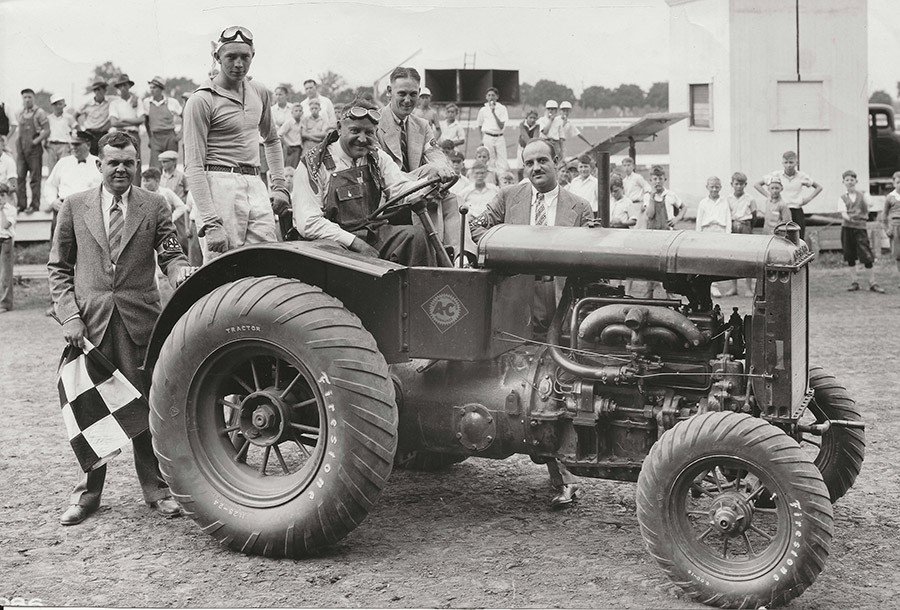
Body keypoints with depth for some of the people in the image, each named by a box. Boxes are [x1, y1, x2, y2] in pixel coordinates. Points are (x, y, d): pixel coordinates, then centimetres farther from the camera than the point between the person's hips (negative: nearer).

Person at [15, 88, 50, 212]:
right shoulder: (19, 114, 14)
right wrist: (18, 142, 9)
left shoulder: (39, 113, -2)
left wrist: (35, 141, -14)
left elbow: (47, 131, -7)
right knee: (20, 177, 2)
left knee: (35, 178, -3)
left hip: (34, 148, -5)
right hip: (20, 148, 5)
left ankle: (34, 205, 0)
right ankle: (21, 204, 7)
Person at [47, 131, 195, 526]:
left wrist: (180, 271, -21)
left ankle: (156, 488, 15)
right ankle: (87, 492, 19)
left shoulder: (154, 207, 6)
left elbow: (169, 254, 4)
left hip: (140, 320, 0)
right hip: (90, 322, 1)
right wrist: (69, 315, -3)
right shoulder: (75, 207, 7)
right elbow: (58, 267, 8)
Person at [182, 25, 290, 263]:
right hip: (219, 186, -6)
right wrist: (210, 223, -20)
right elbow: (193, 166, -11)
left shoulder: (261, 93, 15)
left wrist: (279, 185, 20)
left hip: (255, 185, 7)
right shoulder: (202, 100, -6)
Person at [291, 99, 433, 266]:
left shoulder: (378, 158, 14)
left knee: (416, 234, -23)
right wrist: (356, 243, -19)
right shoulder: (313, 164, -3)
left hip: (376, 235, 4)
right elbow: (308, 223, -11)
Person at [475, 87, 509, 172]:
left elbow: (501, 126, -11)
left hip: (499, 137, -1)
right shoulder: (483, 110, 4)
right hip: (488, 138, 1)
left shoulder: (502, 108, -1)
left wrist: (493, 113, -17)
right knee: (490, 163, 0)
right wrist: (482, 140, 9)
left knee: (502, 164, -5)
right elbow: (479, 126, 17)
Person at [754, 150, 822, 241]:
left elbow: (819, 187, 16)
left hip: (797, 212, 1)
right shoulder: (776, 175, 0)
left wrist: (809, 198, 3)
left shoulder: (802, 176, 3)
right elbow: (757, 184, 7)